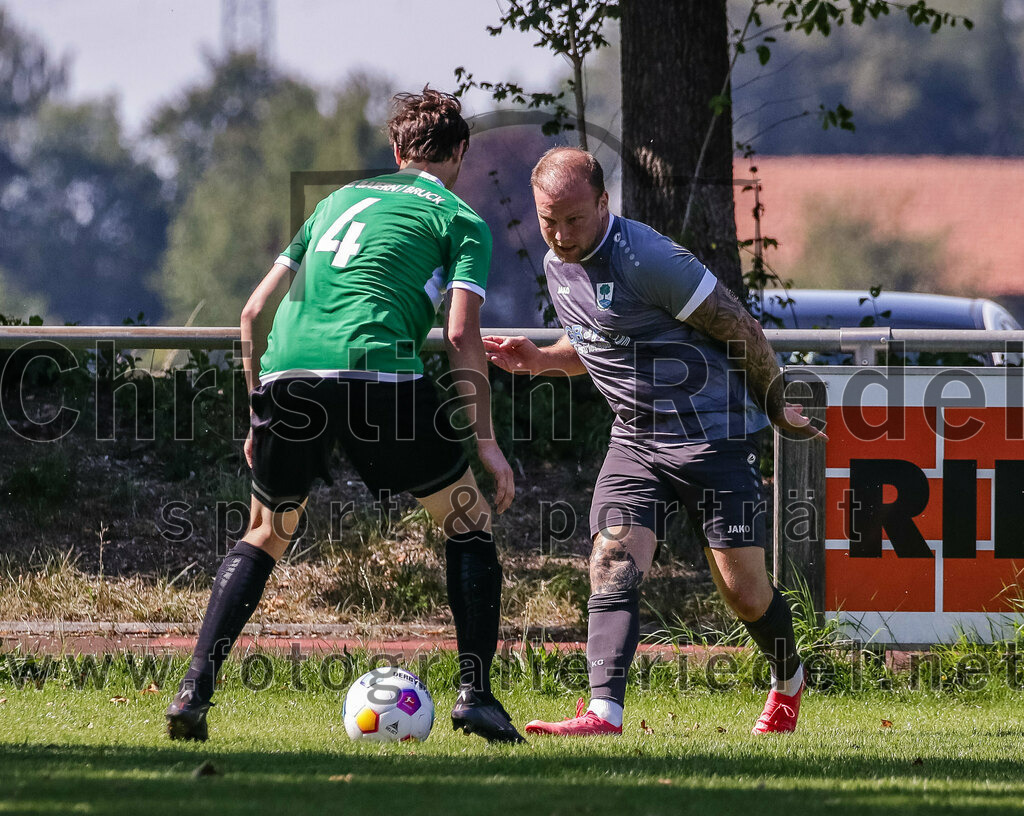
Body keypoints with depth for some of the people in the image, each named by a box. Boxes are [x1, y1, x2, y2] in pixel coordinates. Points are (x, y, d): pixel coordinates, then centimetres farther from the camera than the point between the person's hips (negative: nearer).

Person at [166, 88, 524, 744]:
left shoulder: (340, 199, 29)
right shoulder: (459, 217, 13)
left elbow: (256, 310, 25)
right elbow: (461, 335, 0)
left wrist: (260, 414, 31)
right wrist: (486, 440, 4)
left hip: (287, 372, 5)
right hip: (376, 368, -5)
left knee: (265, 536, 23)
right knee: (468, 522, 14)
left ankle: (195, 691, 10)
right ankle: (476, 696, 5)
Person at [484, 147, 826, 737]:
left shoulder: (647, 259, -22)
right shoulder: (557, 266, 5)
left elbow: (741, 330, -14)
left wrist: (776, 407, -4)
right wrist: (541, 360, 5)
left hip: (714, 435, -7)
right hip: (635, 439, 7)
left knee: (742, 587, -1)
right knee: (612, 568, -13)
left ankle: (789, 683, 28)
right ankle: (605, 712, -21)